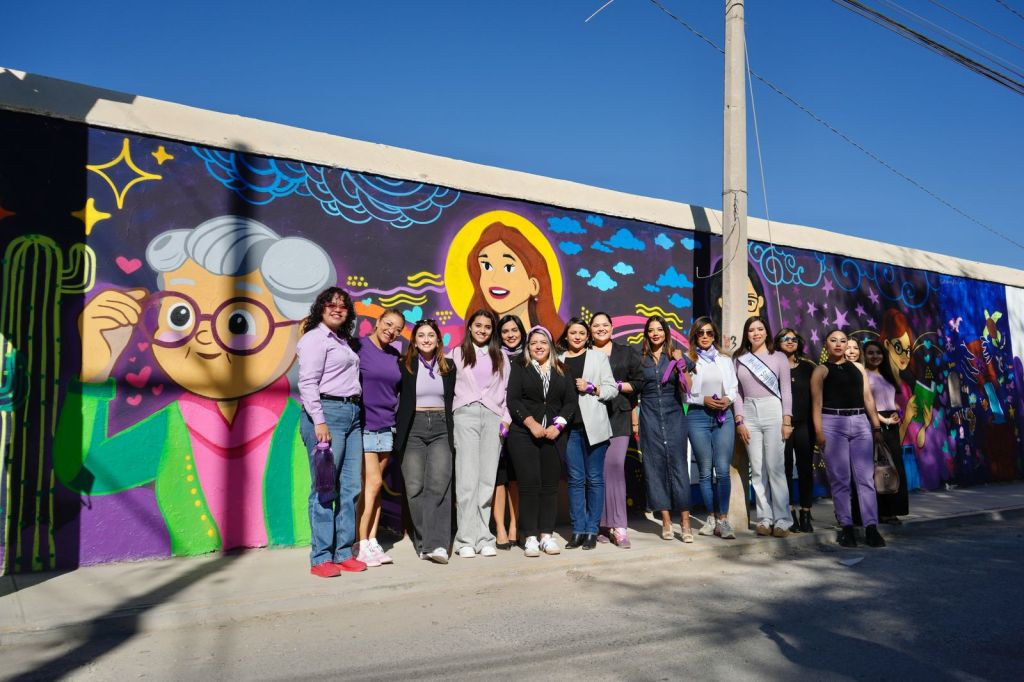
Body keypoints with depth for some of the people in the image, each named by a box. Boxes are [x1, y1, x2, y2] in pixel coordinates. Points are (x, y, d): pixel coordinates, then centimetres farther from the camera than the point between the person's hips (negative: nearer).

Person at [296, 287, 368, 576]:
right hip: (327, 411, -8)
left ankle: (344, 553, 14)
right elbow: (307, 382, -11)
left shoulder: (343, 340, 21)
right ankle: (321, 558, 1)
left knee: (350, 487, 6)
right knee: (325, 488, -6)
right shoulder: (315, 337, -3)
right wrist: (319, 421, -18)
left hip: (351, 414, 8)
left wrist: (356, 409, 11)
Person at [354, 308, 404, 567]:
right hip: (362, 424, -6)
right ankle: (361, 544, 2)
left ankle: (372, 541, 14)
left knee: (376, 485, 8)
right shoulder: (357, 347, -7)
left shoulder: (395, 356, 11)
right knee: (373, 482, -9)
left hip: (386, 426, 6)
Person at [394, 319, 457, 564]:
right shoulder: (404, 365, 4)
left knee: (439, 484, -11)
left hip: (441, 428, 1)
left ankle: (437, 544, -13)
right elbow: (397, 399, 3)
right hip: (413, 429, -1)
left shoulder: (449, 367, 11)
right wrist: (397, 432, -4)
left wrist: (453, 433, 8)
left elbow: (452, 401, 14)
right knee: (415, 487, -2)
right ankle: (423, 542, 10)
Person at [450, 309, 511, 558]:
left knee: (487, 479, -1)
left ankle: (483, 538, 4)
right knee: (467, 479, -8)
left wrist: (506, 419, 4)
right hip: (465, 415, -2)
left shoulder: (500, 357, 18)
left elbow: (505, 390, 14)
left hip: (493, 417, 2)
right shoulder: (457, 354, 12)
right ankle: (466, 539, -5)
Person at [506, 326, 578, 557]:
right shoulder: (519, 369, 7)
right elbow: (513, 400, -3)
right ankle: (530, 537, 1)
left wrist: (558, 425, -7)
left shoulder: (562, 371, 13)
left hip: (554, 435, 2)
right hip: (524, 434, -2)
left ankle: (546, 535, 10)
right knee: (530, 484, -5)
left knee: (550, 485, 2)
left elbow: (571, 402, 6)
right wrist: (532, 423, -13)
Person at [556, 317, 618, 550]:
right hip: (570, 427, 2)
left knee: (594, 478, 1)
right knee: (575, 479, 4)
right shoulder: (559, 360, 12)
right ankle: (578, 531, 11)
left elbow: (612, 390, 5)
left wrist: (591, 387, -10)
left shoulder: (598, 357, 8)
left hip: (593, 425, -1)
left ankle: (592, 531, 9)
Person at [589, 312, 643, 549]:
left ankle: (618, 526, -8)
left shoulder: (627, 352, 16)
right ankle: (597, 524, 3)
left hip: (619, 416, 0)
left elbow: (639, 381, 9)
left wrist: (617, 385, -4)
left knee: (615, 466, -12)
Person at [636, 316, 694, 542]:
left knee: (678, 464, -7)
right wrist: (635, 422, 3)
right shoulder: (640, 359, 8)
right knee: (655, 467, 0)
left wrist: (681, 364, -10)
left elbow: (689, 389, 3)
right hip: (650, 419, 1)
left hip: (674, 416, -1)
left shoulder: (677, 356, 6)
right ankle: (666, 521, 6)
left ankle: (685, 522, -5)